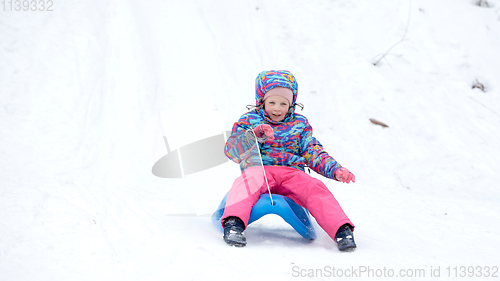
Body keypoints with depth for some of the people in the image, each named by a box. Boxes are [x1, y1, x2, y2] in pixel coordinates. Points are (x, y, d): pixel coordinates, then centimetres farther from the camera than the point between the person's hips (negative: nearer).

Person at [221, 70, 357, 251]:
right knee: (249, 180, -38)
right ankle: (234, 222, -54)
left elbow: (314, 153, 17)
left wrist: (336, 170, -3)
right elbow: (231, 149, 0)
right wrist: (254, 135, -20)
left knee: (314, 188, -29)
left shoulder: (299, 124, 24)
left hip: (292, 173, 2)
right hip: (260, 169, -2)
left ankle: (341, 229, -36)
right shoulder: (249, 120, 15)